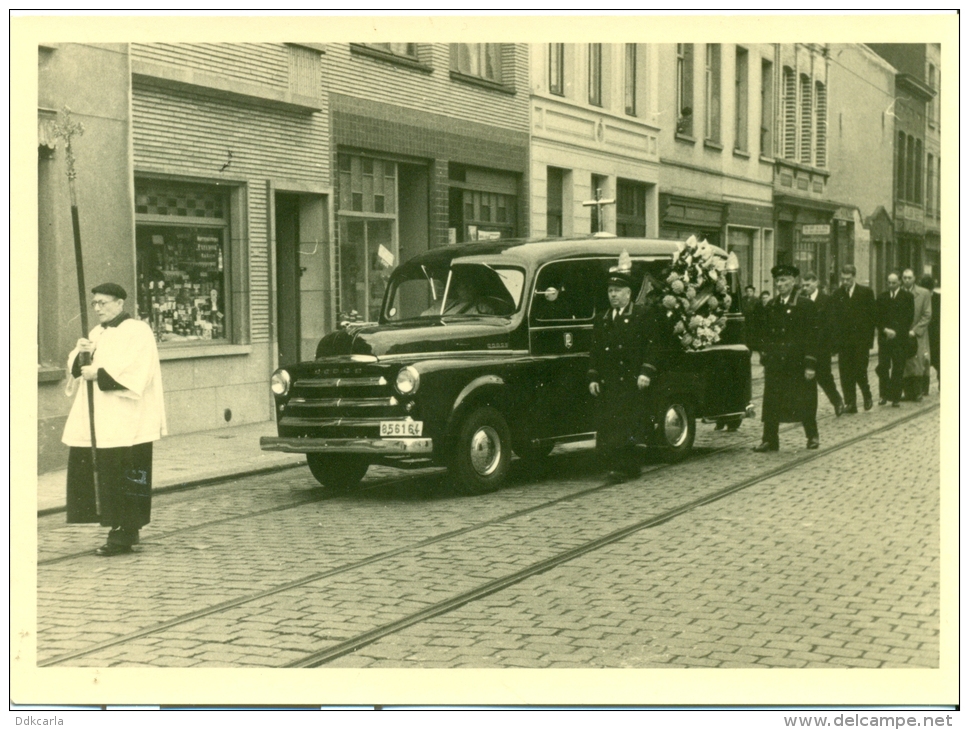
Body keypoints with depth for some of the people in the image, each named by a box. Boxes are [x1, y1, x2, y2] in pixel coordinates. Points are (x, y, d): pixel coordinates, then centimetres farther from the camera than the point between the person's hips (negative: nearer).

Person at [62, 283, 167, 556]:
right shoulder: (97, 334, 19)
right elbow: (77, 369, 15)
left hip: (125, 424, -8)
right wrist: (80, 355, -6)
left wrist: (99, 375, -16)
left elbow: (135, 375, -17)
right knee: (85, 471, 6)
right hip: (94, 422, 8)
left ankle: (124, 533, 2)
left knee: (123, 479, -7)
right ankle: (124, 530, 14)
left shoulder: (138, 332, -6)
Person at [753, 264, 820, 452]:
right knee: (771, 402, 0)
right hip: (775, 363, 4)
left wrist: (810, 364, -13)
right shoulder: (771, 307, 12)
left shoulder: (806, 305, -4)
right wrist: (766, 358, 8)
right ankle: (770, 440, 5)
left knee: (804, 402, 6)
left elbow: (812, 336, -8)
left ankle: (812, 436, 23)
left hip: (798, 363, -4)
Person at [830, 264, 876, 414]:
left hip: (861, 340, -2)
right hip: (843, 341, 2)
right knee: (846, 373, 0)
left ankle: (867, 395, 23)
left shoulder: (866, 293, 1)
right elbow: (833, 318, 4)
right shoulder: (837, 295, 6)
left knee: (860, 370, -3)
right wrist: (834, 339, -5)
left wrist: (870, 338, -5)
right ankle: (850, 403, 5)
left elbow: (872, 316, 1)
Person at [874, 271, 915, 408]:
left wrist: (896, 332, -8)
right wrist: (885, 330, -8)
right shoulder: (882, 297, 12)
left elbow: (909, 317, 0)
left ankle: (895, 397, 4)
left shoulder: (907, 297, 4)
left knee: (898, 368, -2)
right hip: (884, 338, 2)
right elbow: (877, 317, 9)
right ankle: (883, 395, 7)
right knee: (883, 367, -5)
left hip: (900, 339, -2)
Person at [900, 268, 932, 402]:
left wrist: (915, 330, -9)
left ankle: (917, 393, 4)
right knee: (903, 367, -3)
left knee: (917, 365, -5)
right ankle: (908, 393, 4)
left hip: (917, 336, -1)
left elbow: (927, 315, 0)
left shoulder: (924, 293, 3)